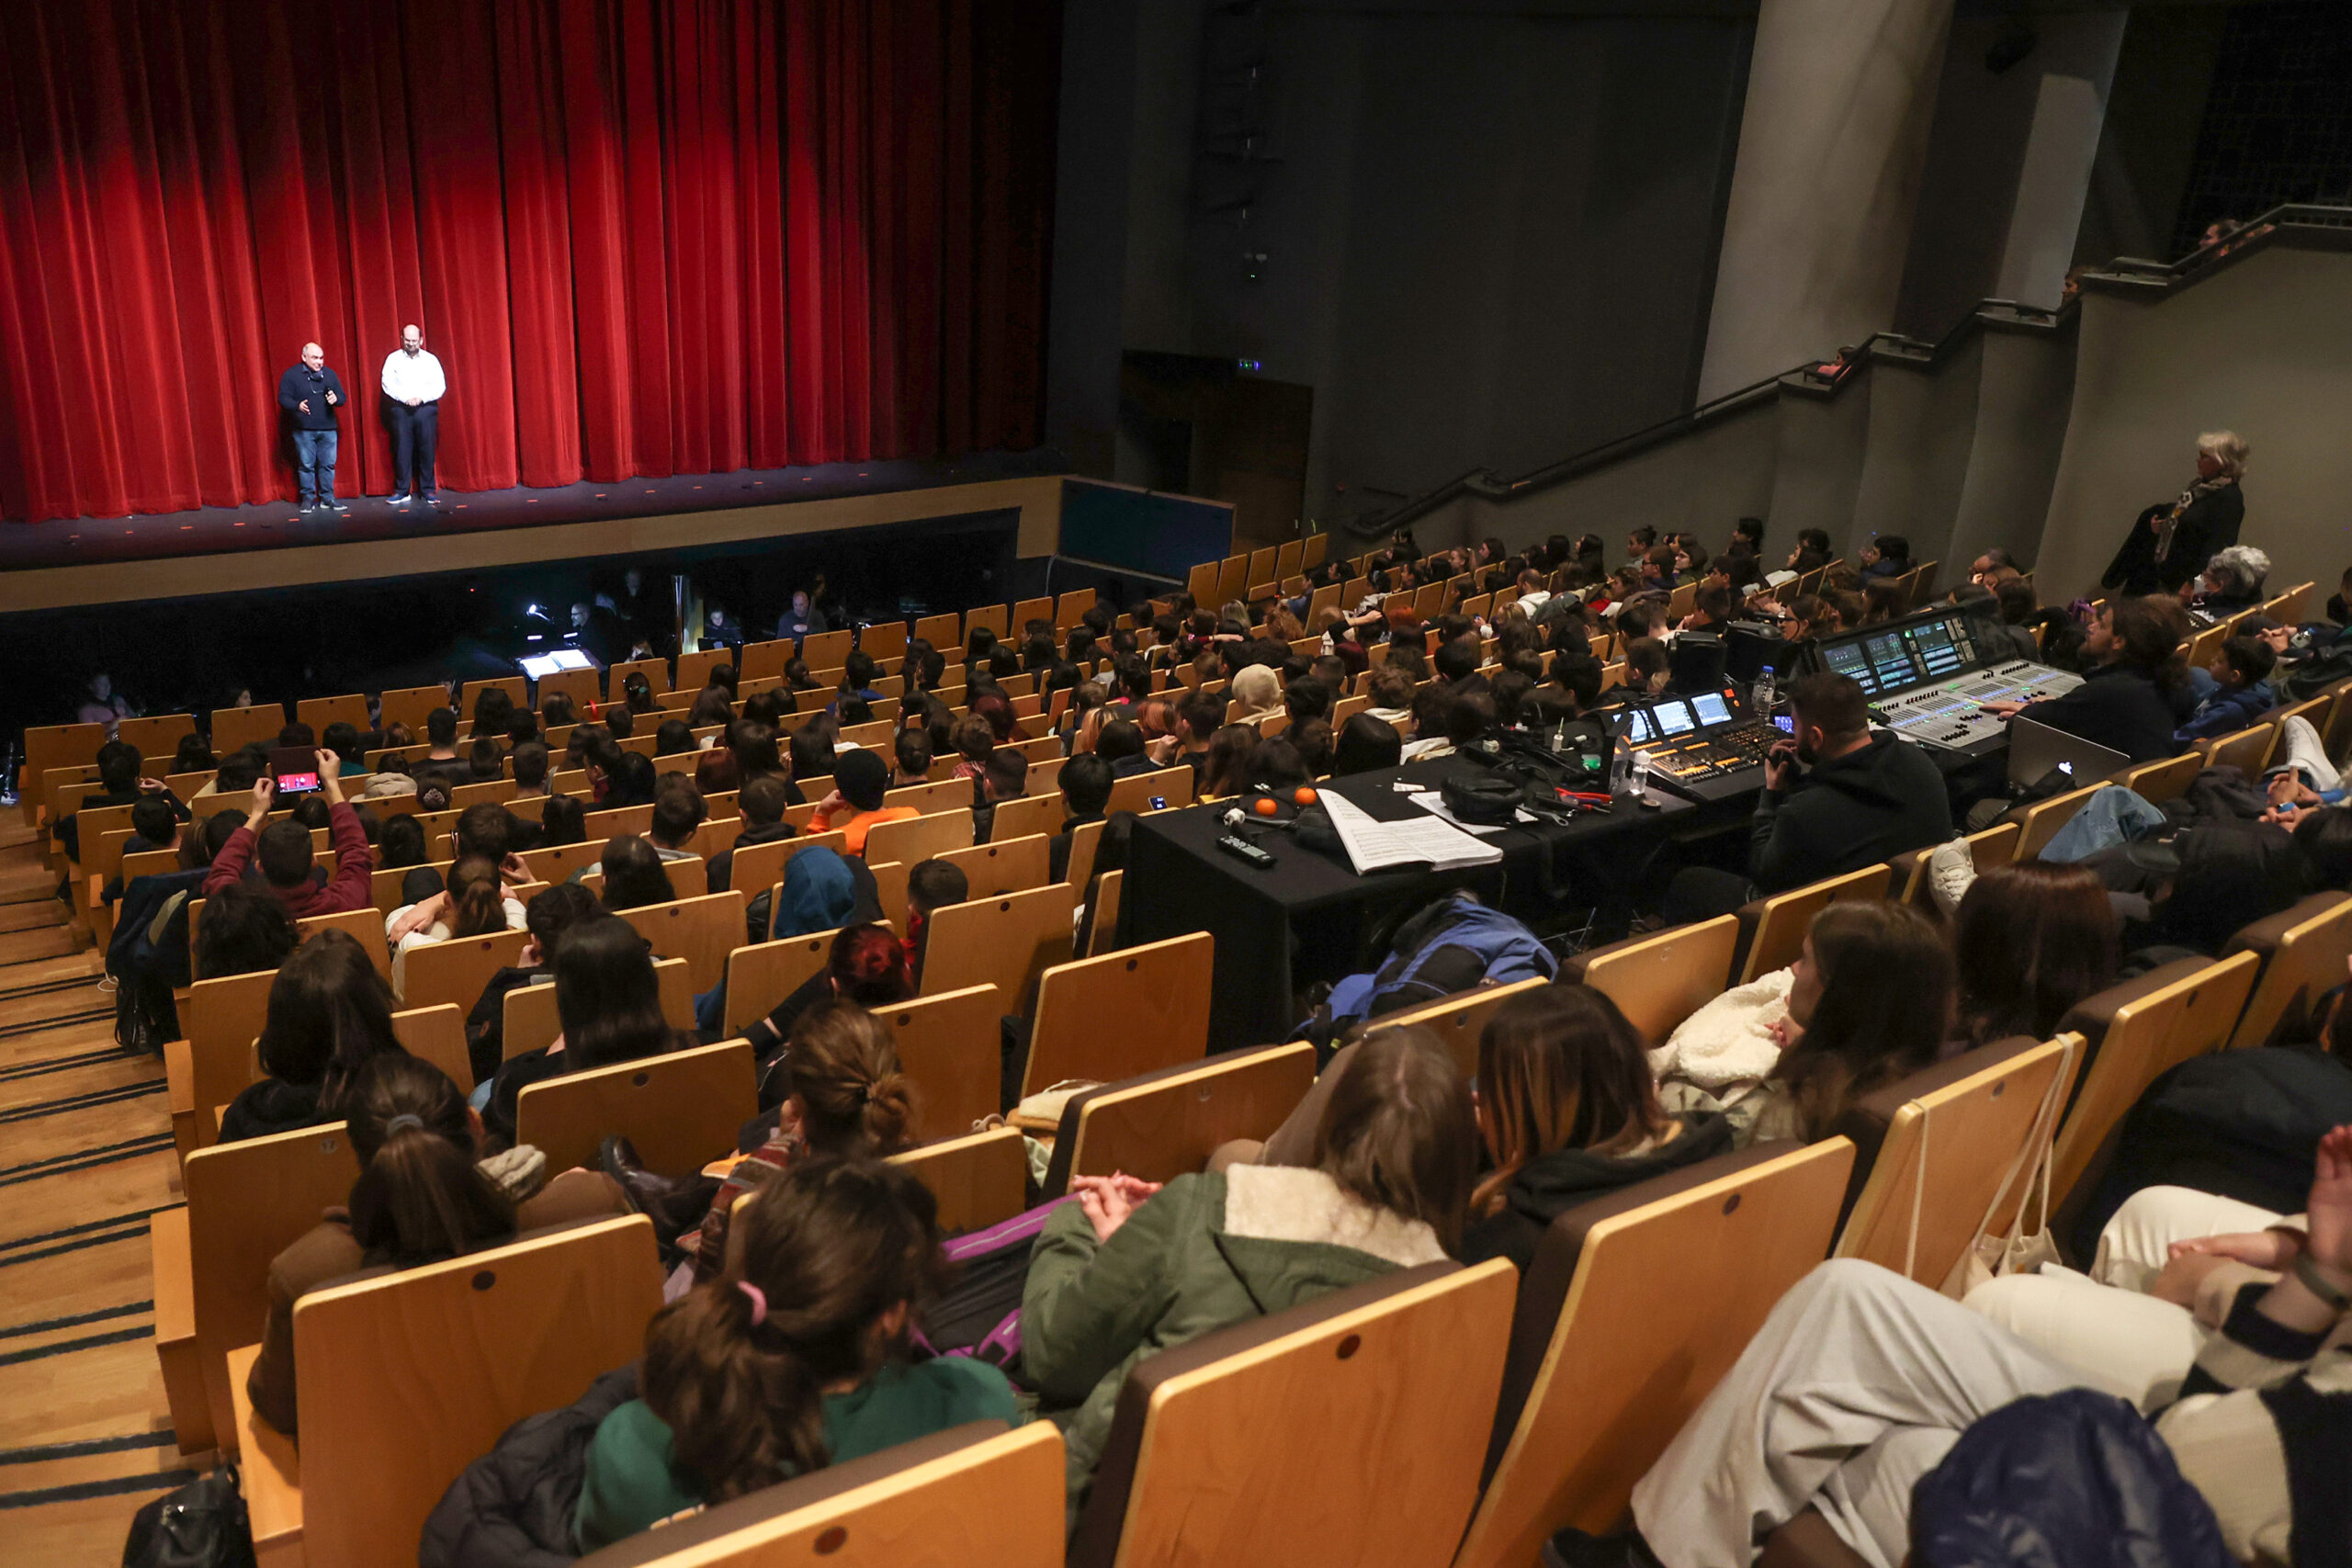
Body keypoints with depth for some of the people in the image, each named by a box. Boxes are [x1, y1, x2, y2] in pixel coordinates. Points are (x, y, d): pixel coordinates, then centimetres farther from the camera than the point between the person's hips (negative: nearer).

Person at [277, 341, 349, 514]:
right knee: (306, 465, 0)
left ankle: (327, 498, 12)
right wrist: (297, 405, -23)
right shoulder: (291, 375, -1)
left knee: (328, 464, 4)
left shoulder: (330, 374, 10)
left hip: (327, 429, 3)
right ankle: (308, 499, 8)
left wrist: (336, 399, -11)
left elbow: (342, 397, 13)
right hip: (303, 430, -3)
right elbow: (283, 398, -3)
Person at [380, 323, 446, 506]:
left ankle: (427, 491, 6)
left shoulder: (431, 360, 7)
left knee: (426, 450, -1)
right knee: (402, 450, -2)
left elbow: (440, 386, 0)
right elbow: (388, 384, -2)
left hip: (426, 408, 0)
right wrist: (406, 398, -15)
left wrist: (421, 397, -14)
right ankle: (401, 491, 3)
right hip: (400, 409, 0)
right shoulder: (393, 359, 6)